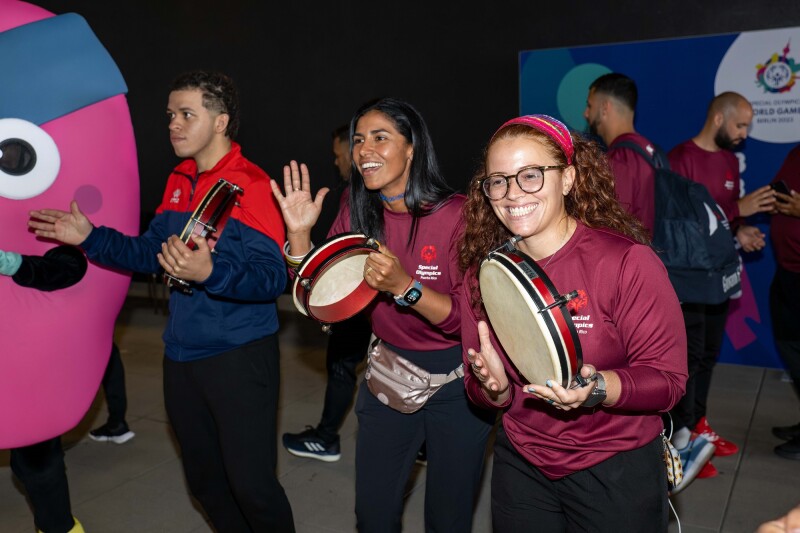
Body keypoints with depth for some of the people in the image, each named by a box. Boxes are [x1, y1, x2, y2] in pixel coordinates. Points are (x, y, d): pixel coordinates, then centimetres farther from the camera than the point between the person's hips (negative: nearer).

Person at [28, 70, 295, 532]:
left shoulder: (251, 185, -15)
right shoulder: (178, 182, 9)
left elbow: (272, 277, -23)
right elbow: (150, 252, 17)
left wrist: (209, 273, -38)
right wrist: (90, 237, 7)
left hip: (239, 356, -8)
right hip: (182, 355, 8)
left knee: (251, 485, -2)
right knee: (204, 478, 20)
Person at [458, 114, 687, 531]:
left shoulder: (628, 262, -19)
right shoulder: (481, 273, -6)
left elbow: (667, 378, -16)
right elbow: (478, 388, 0)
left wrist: (598, 389, -33)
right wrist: (495, 389, -21)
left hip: (617, 470, -3)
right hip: (519, 464, 4)